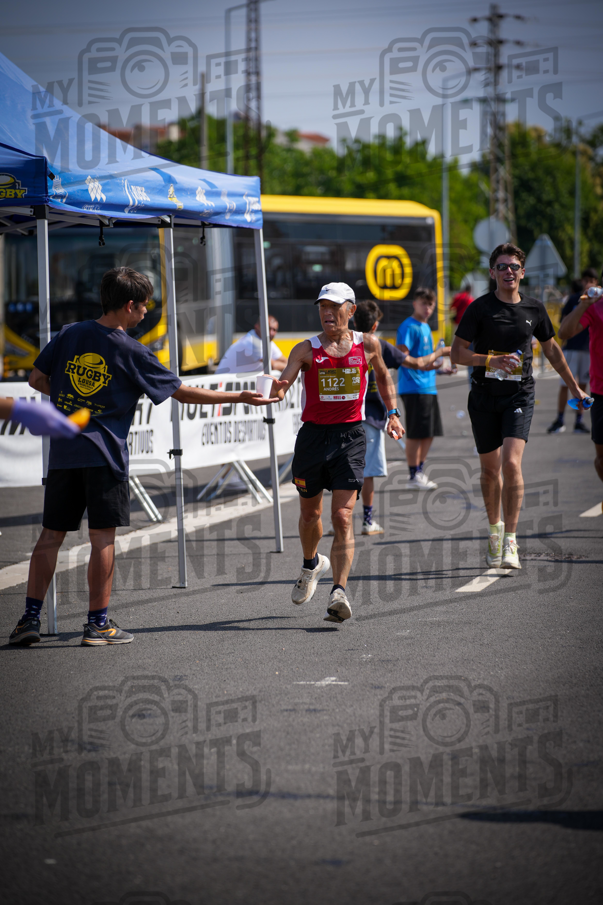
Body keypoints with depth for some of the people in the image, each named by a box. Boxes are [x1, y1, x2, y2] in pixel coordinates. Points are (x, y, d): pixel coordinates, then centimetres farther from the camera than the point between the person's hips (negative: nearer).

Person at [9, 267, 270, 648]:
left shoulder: (70, 335, 5)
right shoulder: (131, 352, -6)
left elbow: (38, 379, 10)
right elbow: (183, 392, -2)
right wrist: (241, 397, 4)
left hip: (63, 452, 5)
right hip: (104, 453, -5)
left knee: (51, 535, 8)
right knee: (103, 537, 1)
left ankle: (30, 617, 5)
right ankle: (98, 623, 3)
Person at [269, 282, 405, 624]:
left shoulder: (367, 345, 4)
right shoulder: (307, 349, -1)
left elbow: (383, 376, 24)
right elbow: (283, 384, -14)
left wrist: (393, 413, 15)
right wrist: (277, 391, -37)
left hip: (350, 436, -1)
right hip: (313, 434, 1)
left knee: (343, 517, -14)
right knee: (310, 513, 16)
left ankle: (339, 592, -23)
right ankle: (312, 564, 47)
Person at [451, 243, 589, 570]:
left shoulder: (534, 309, 3)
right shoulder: (480, 308, -4)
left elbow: (551, 349, 19)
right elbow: (457, 353, -5)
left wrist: (574, 387, 24)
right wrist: (491, 360, -21)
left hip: (519, 396, 0)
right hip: (484, 396, 0)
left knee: (511, 463, -17)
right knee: (490, 469, 9)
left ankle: (510, 541, -14)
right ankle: (495, 527, 33)